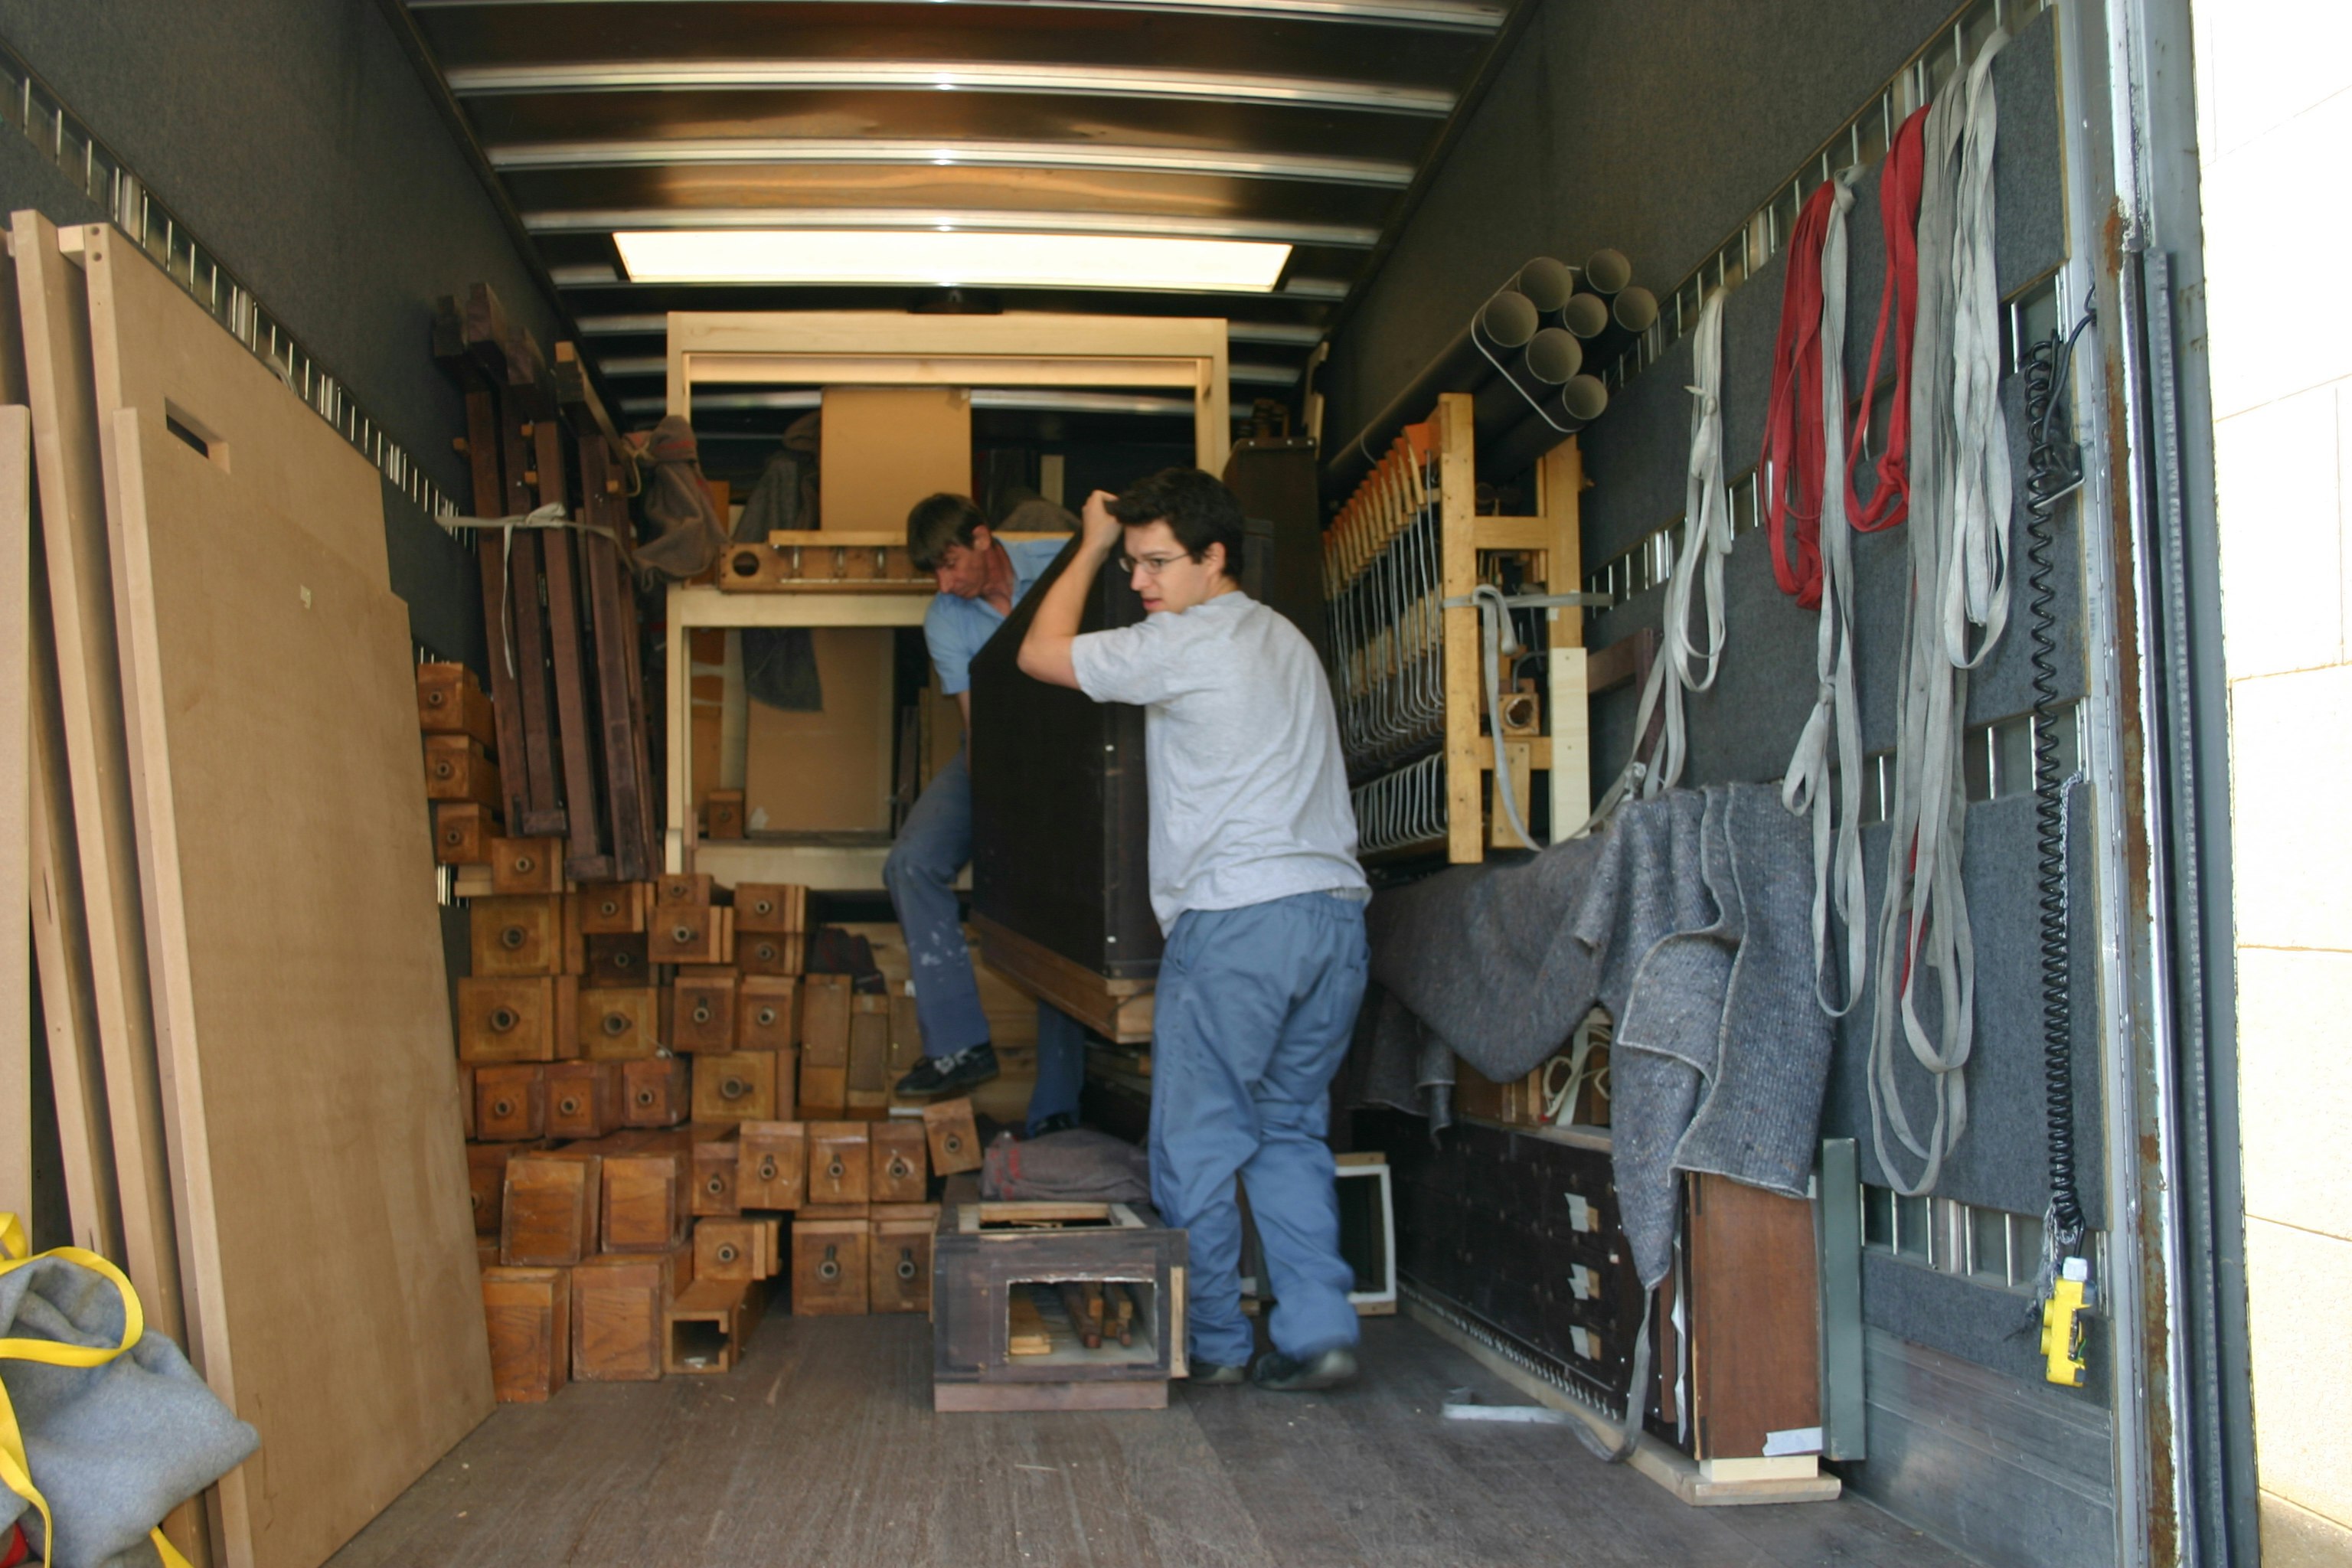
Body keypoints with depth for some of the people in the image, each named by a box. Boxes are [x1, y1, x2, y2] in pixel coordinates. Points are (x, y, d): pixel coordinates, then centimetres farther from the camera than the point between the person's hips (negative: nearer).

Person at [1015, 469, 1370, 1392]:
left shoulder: (1184, 643, -6)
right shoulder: (1287, 640, 20)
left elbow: (1042, 654, 4)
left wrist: (1090, 546, 14)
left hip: (1235, 918, -8)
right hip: (1335, 913, 8)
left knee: (1198, 1142, 4)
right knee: (1291, 1133, 13)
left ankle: (1212, 1342, 11)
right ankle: (1319, 1332, 7)